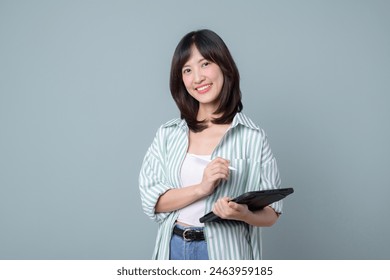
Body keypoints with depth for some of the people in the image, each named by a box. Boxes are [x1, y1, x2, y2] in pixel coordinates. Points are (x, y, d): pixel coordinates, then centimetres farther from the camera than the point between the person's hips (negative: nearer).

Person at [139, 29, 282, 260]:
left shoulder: (252, 137, -7)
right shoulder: (168, 134, 2)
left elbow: (271, 214, -4)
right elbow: (151, 200, -5)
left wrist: (243, 214, -24)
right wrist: (201, 188, -19)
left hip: (225, 253, -2)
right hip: (174, 250, 2)